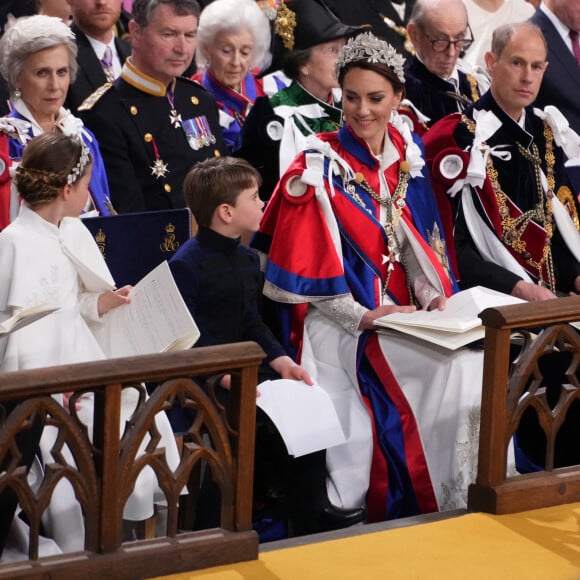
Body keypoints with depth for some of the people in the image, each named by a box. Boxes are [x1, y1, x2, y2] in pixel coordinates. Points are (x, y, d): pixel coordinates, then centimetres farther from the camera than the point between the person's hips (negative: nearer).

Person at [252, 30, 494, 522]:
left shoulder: (408, 155, 10)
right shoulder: (319, 167, -7)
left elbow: (418, 238, 14)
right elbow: (306, 264, -9)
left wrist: (434, 295, -4)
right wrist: (362, 316, -15)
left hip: (403, 310, 6)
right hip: (341, 321, -6)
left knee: (470, 370, -20)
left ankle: (459, 504, -9)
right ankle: (403, 506, -15)